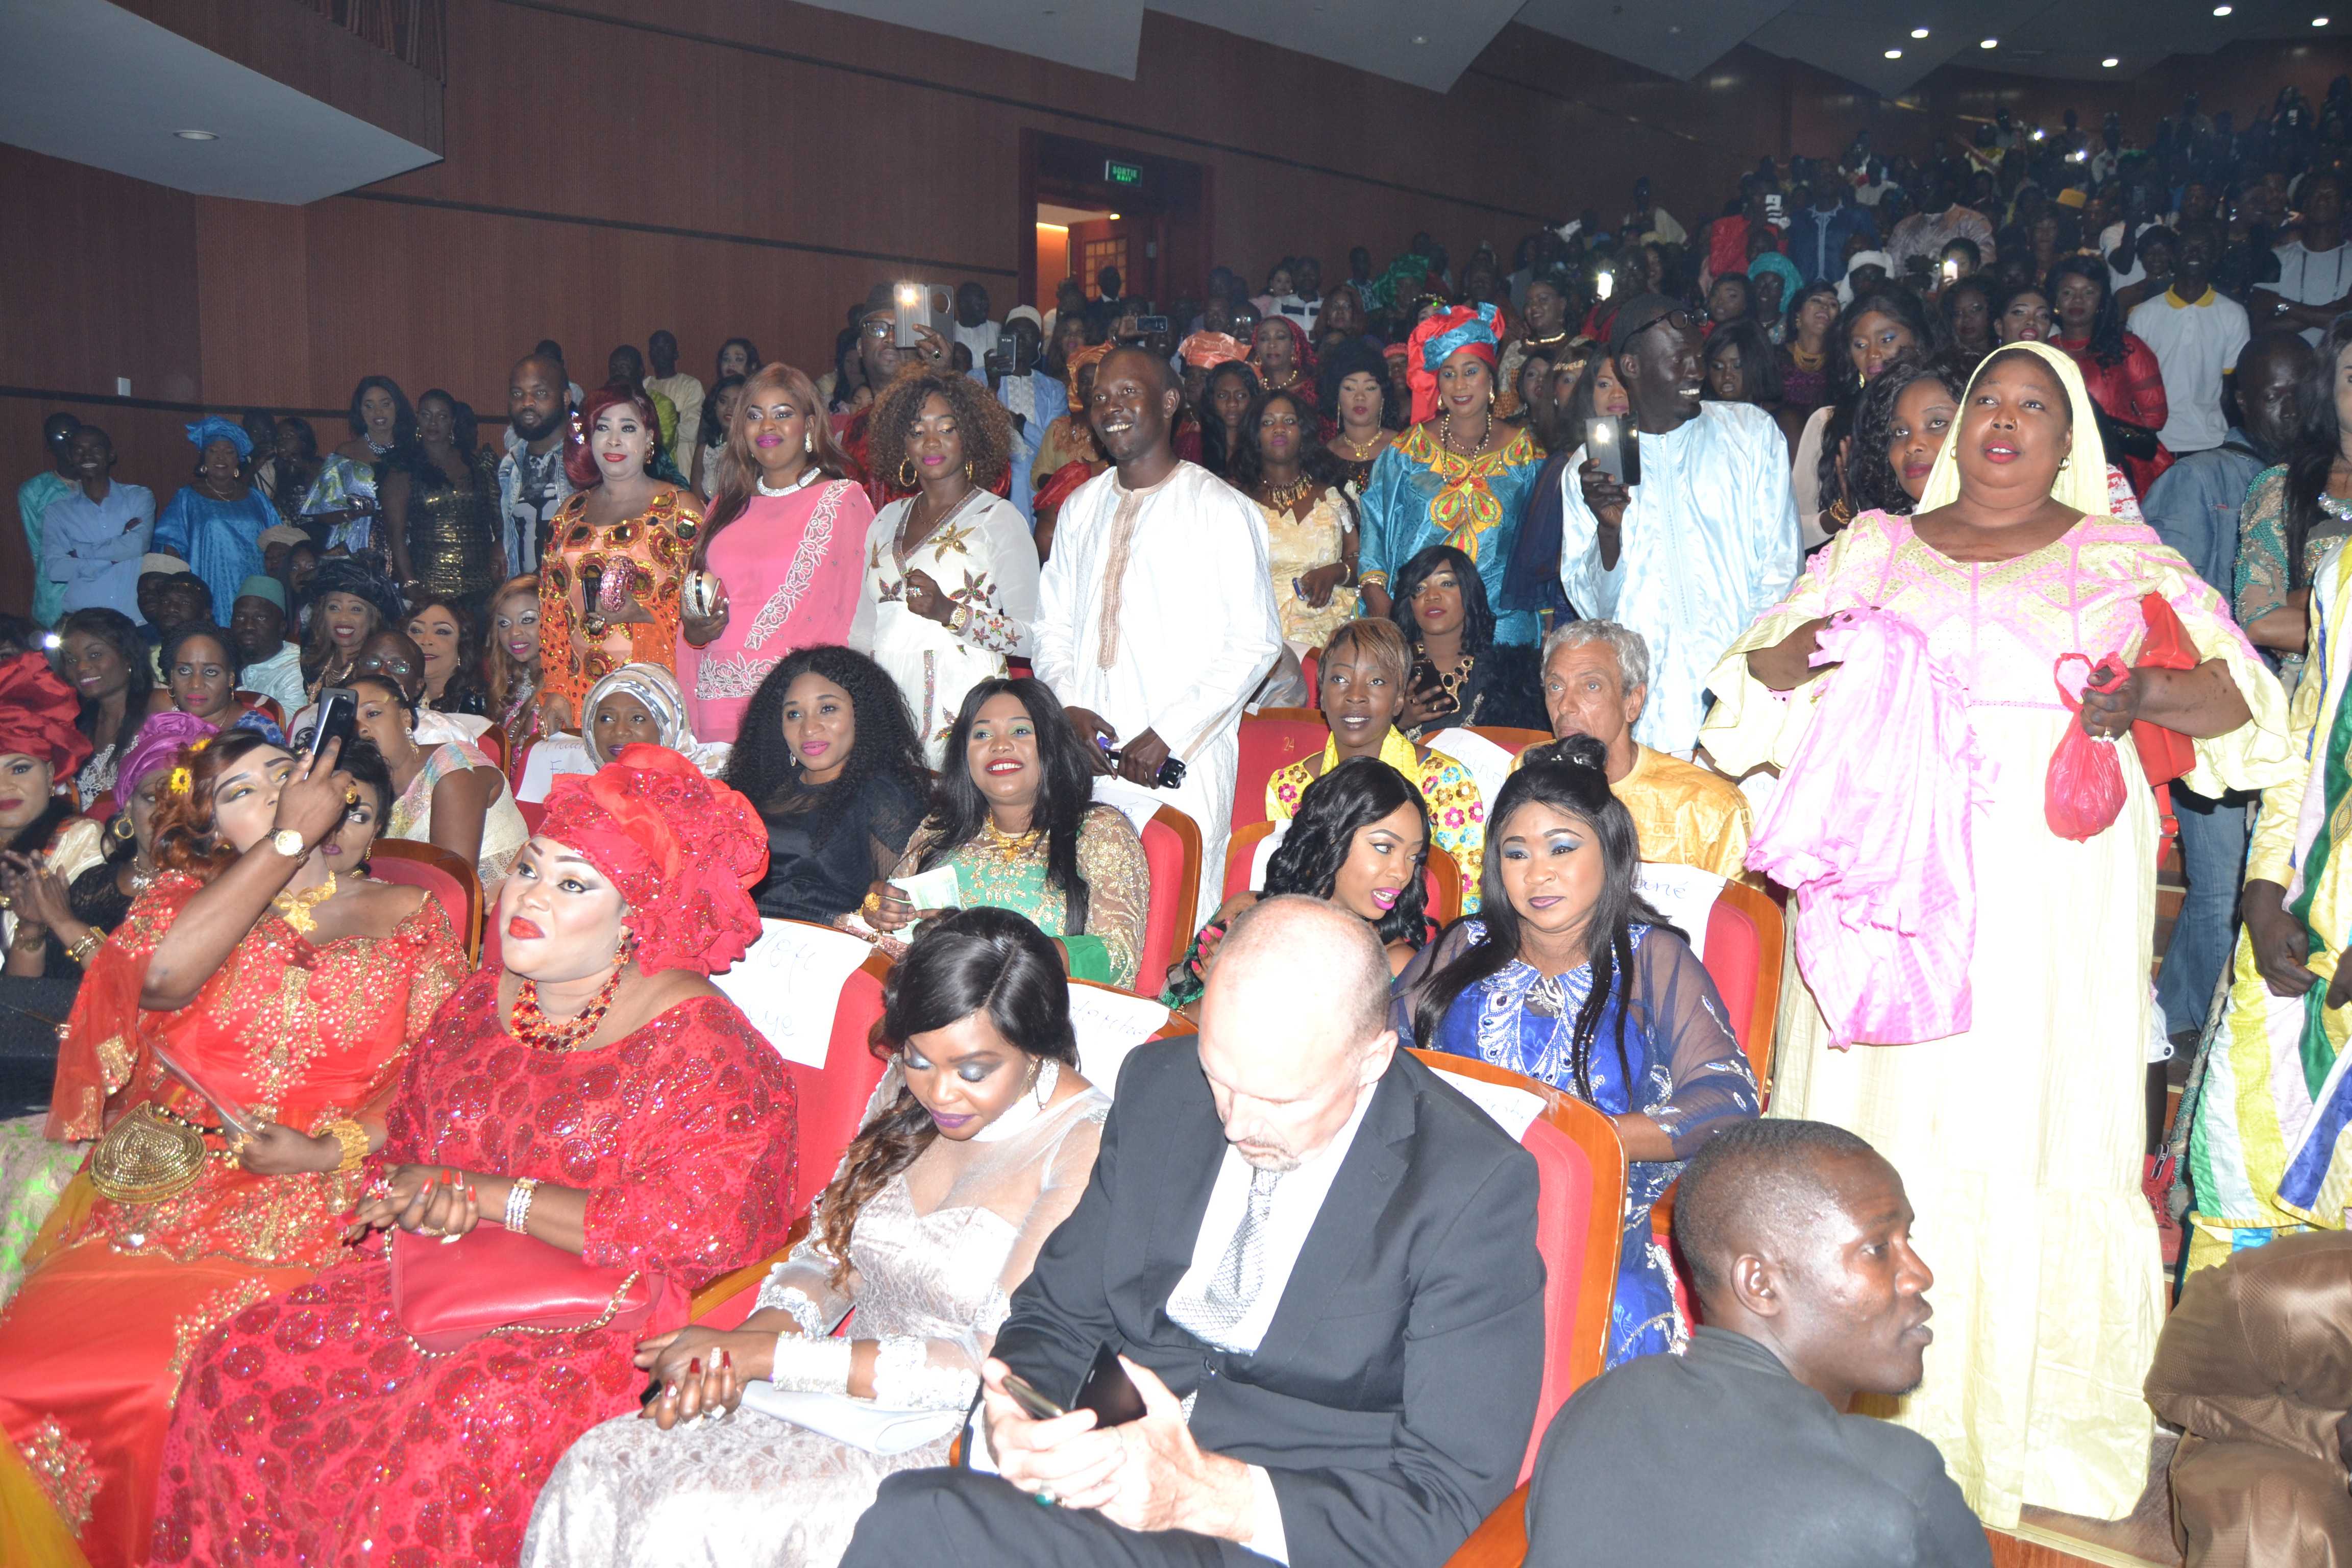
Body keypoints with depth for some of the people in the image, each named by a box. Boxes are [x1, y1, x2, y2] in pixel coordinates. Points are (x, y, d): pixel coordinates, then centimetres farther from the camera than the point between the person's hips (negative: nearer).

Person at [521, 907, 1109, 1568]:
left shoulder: (1086, 1146, -17)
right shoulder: (907, 1091, 5)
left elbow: (996, 1364, -20)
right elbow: (830, 1252, 11)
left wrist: (762, 1356, -18)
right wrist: (733, 1354, -11)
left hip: (953, 1444, -6)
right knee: (596, 1469, -13)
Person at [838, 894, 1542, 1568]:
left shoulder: (1477, 1188, -13)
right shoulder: (1160, 1083, 3)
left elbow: (1449, 1494, -13)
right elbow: (1057, 1313, 11)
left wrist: (1202, 1494, -26)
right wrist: (1013, 1419, -14)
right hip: (1108, 1465, 5)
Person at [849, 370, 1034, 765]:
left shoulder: (999, 519, 0)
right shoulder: (887, 520, 17)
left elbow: (1032, 638, -9)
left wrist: (949, 613, -19)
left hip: (964, 708, -4)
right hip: (888, 709, 4)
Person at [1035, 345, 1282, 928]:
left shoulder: (1221, 509, -2)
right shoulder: (1081, 508, 16)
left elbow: (1255, 640, -6)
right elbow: (1053, 624, 18)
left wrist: (1168, 734, -12)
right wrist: (1070, 707, -2)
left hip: (1180, 764, -4)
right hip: (1088, 757, 5)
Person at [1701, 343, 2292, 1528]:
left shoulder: (2122, 558, 10)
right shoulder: (1876, 548, 15)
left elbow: (2239, 696, 4)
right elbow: (1751, 680, 12)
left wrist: (2150, 693, -17)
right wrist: (1803, 648, -10)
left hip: (2050, 905, -1)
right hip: (1890, 889, 1)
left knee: (2032, 1133, -2)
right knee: (1883, 1129, 1)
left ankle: (2032, 1425, 14)